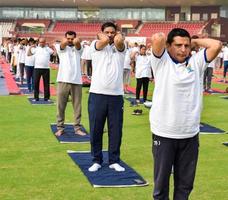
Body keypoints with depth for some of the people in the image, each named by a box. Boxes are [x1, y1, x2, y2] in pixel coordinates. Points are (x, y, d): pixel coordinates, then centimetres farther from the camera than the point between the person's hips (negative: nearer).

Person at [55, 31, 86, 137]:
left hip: (76, 81, 1)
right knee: (61, 106, 3)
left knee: (77, 106, 5)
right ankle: (60, 128, 11)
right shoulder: (61, 48, 9)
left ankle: (77, 128, 12)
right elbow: (64, 42, -13)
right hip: (63, 80, -1)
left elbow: (77, 42, -10)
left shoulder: (78, 48, 12)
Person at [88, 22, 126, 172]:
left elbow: (119, 40, -15)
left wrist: (118, 35, 6)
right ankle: (97, 160, 19)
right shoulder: (96, 45, 6)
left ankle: (114, 161, 18)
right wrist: (101, 36, 5)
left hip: (116, 95, 1)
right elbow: (104, 41, -16)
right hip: (97, 94, -1)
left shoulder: (120, 47, 8)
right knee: (96, 130, 6)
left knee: (116, 130, 6)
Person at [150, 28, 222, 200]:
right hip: (164, 134, -3)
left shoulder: (196, 62, 7)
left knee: (185, 183, 15)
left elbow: (216, 45, -4)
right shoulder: (161, 62, -2)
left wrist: (194, 41, 7)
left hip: (190, 134, 3)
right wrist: (164, 39, 3)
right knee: (161, 181, 9)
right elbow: (157, 38, -18)